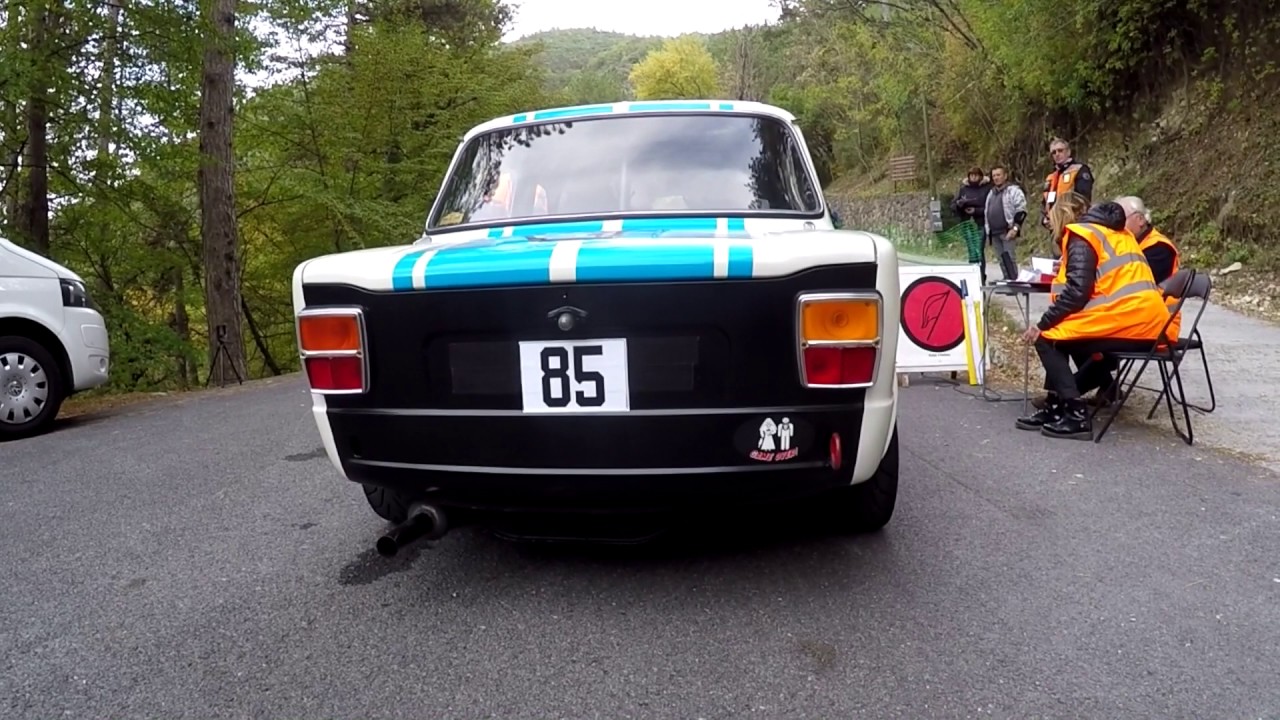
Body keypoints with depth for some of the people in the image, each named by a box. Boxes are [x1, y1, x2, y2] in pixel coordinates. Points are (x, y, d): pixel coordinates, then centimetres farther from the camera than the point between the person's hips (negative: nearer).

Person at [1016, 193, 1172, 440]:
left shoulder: (1080, 235, -1)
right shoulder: (1116, 233, 25)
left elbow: (1077, 292, -12)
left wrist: (1041, 324, -6)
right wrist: (1066, 270, 21)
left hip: (1126, 320, -9)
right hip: (1147, 321, 9)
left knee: (1047, 338, 1)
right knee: (1069, 337, 25)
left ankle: (1076, 415, -5)